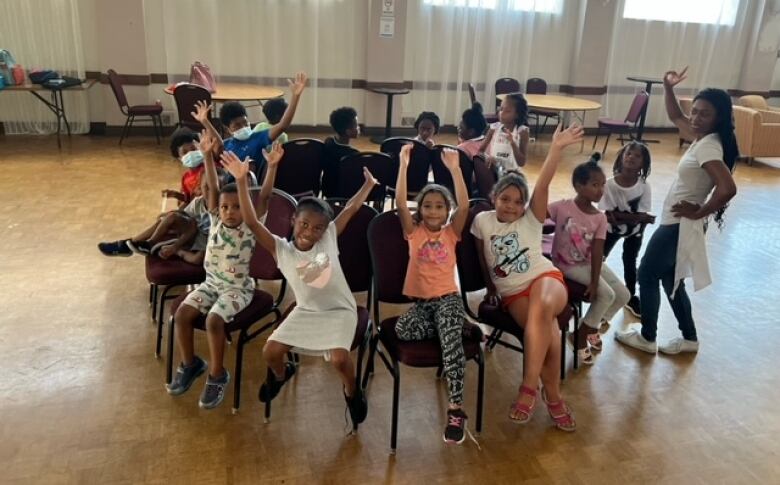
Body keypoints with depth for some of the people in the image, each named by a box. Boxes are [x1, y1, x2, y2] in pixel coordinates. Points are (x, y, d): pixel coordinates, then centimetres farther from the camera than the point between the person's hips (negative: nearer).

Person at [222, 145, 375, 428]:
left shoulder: (329, 238, -11)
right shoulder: (281, 250, -13)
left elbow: (351, 208, -4)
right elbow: (252, 223, -24)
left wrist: (369, 184, -3)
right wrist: (242, 181, -33)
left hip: (340, 310, -2)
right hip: (306, 311, 2)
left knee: (339, 358, -25)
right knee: (270, 352, -8)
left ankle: (352, 392, 11)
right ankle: (281, 374, 31)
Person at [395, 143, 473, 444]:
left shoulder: (451, 232, 6)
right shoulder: (413, 231, 7)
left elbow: (464, 205, -10)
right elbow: (400, 204, -8)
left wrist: (454, 168, -17)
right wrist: (404, 166, -15)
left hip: (448, 298, -1)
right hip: (420, 300, 1)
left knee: (451, 336, -32)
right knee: (402, 329, -31)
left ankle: (456, 407, -30)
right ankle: (451, 326, -7)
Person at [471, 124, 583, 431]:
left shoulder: (532, 219, 0)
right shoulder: (482, 221, 2)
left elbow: (543, 186, -15)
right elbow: (481, 258, 16)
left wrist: (557, 148, -28)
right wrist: (490, 289, 23)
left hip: (544, 278, 0)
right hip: (512, 293, 0)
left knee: (542, 307, -39)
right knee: (547, 329, -30)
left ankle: (529, 386, -33)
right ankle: (553, 395, -13)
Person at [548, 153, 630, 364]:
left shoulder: (600, 218, -6)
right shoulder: (562, 207, -18)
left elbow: (596, 252, -11)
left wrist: (594, 282, -18)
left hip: (589, 262, 6)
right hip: (567, 264, -6)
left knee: (623, 295, 1)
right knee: (607, 295, -16)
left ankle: (592, 325, 25)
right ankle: (583, 337, 4)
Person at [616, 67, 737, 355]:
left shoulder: (708, 147, -24)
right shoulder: (702, 137, 3)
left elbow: (728, 189, -36)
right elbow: (675, 117, 22)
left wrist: (700, 212, -22)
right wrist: (668, 88, 10)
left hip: (678, 225, -9)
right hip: (677, 223, 9)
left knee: (647, 276, 7)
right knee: (671, 280, 20)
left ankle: (647, 338, 22)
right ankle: (689, 339, 32)